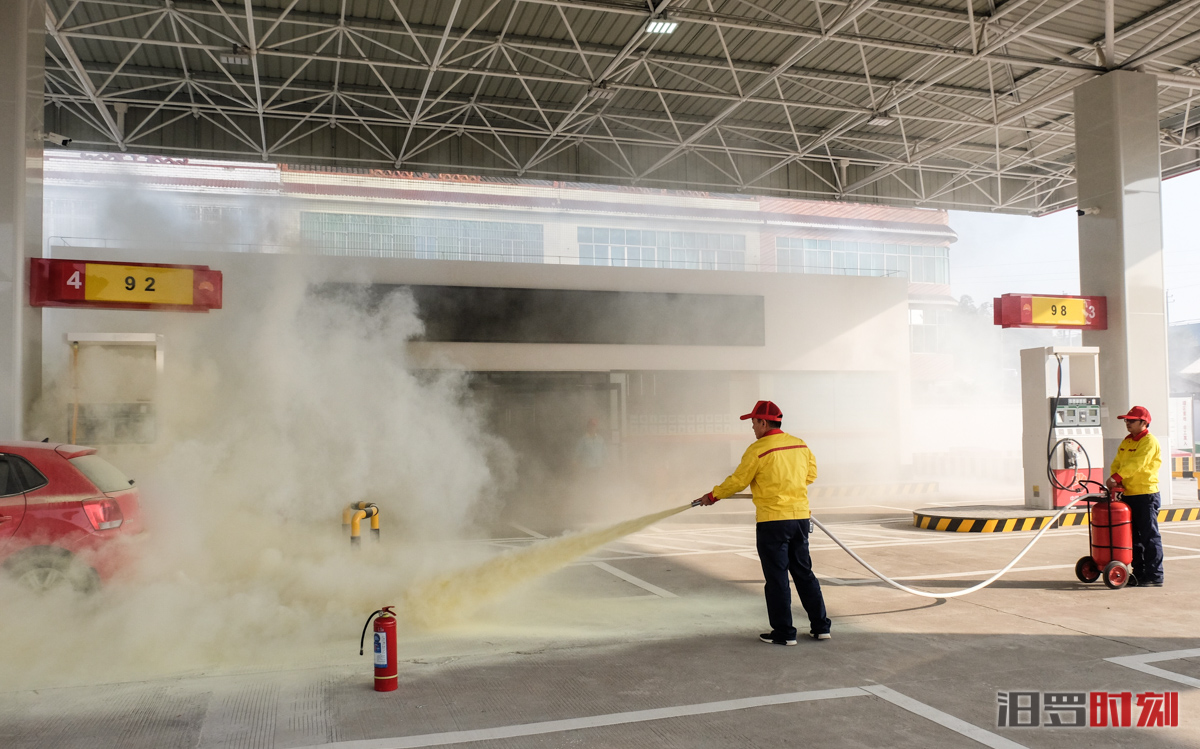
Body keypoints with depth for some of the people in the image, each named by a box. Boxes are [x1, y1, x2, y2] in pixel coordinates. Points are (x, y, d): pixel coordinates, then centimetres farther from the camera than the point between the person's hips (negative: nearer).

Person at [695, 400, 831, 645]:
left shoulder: (758, 450, -12)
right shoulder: (801, 445, 6)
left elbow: (737, 481, -6)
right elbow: (811, 474, 18)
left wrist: (713, 496, 9)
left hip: (773, 520, -6)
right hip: (801, 516, 6)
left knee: (777, 577, 3)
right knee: (804, 572, 17)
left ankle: (784, 632, 9)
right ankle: (820, 626, 21)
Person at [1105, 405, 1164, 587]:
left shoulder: (1149, 441, -10)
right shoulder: (1126, 442, 16)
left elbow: (1136, 463, -22)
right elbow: (1117, 463, 10)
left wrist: (1116, 477, -30)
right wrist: (1114, 481, -9)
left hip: (1146, 495, -8)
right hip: (1129, 495, 8)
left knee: (1149, 536, -4)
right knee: (1134, 536, 12)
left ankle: (1154, 576, 1)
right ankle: (1139, 574, 20)